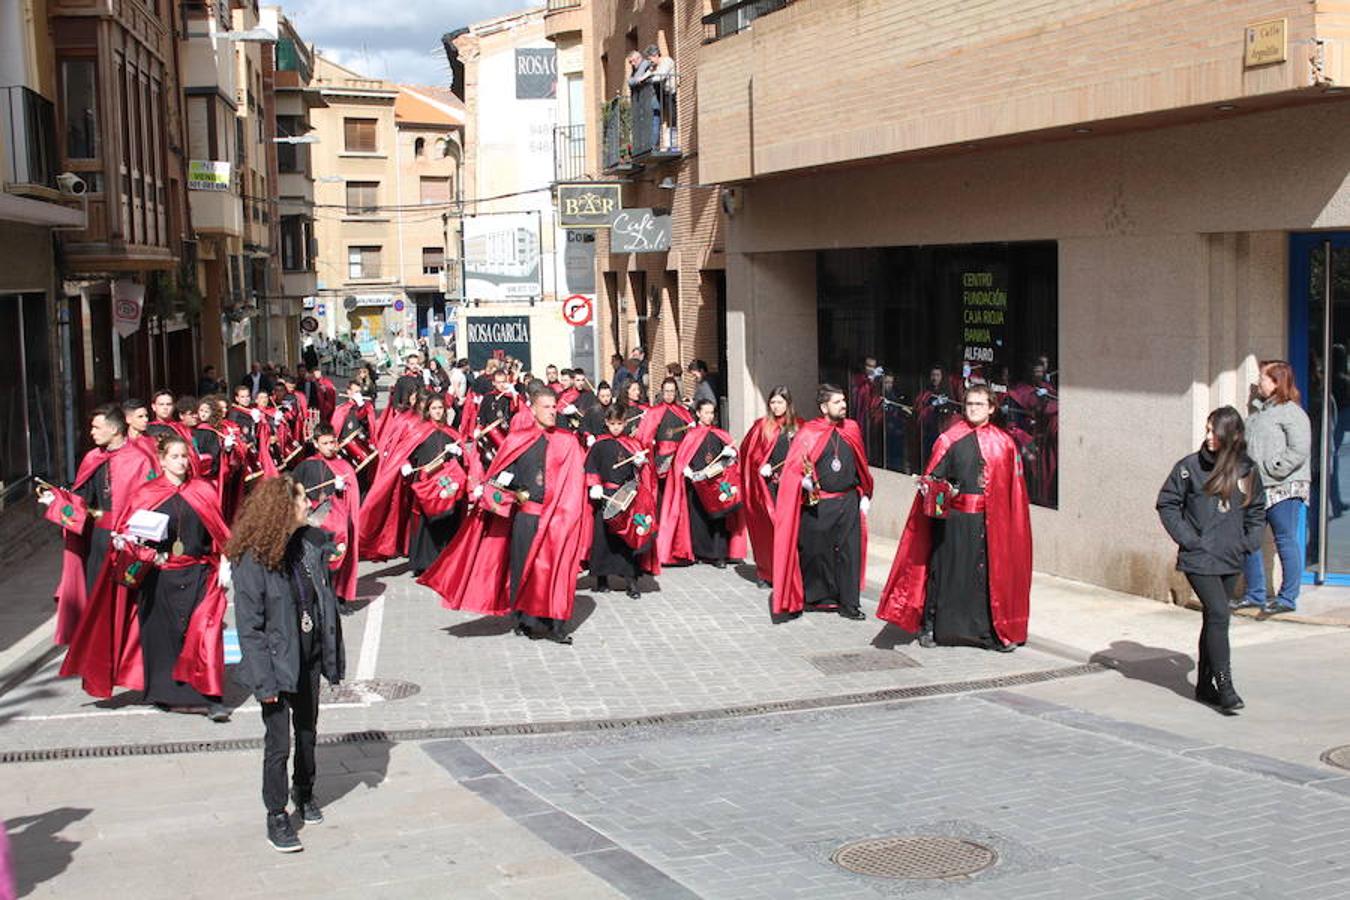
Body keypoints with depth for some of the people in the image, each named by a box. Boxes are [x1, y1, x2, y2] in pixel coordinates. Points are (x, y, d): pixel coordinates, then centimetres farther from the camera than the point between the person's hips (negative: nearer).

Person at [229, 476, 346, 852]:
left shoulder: (312, 543, -2)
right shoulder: (251, 560, -19)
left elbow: (327, 601, 3)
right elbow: (249, 626, -17)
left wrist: (334, 657, 3)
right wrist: (263, 680, -19)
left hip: (309, 659, 6)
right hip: (278, 662, -6)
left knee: (307, 731, 22)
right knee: (278, 743, 1)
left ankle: (304, 792, 43)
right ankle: (277, 817, 16)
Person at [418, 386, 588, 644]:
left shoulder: (567, 442, 4)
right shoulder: (517, 439, 7)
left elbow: (573, 484, 0)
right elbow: (501, 473, 8)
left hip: (556, 516, -1)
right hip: (524, 514, 1)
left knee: (554, 569, -1)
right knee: (522, 567, 4)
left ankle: (553, 624, 6)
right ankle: (526, 620, 15)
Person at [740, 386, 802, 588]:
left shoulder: (798, 426, 9)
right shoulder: (762, 425, 7)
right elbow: (748, 450, 8)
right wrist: (761, 466, -7)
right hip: (767, 483, -1)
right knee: (767, 528, -3)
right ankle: (765, 573, 7)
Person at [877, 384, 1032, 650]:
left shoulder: (1004, 443, 6)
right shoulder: (950, 439, 1)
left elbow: (1013, 488, 8)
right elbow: (933, 477, 1)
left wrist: (1012, 522, 3)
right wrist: (928, 488, -20)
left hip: (990, 522, 1)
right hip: (953, 519, -1)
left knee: (991, 575, 3)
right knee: (945, 572, 5)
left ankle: (995, 631, 13)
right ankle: (930, 626, 16)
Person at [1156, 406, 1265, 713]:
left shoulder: (1248, 471, 5)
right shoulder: (1190, 466, -6)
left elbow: (1257, 512, 17)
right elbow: (1167, 503, 0)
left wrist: (1249, 543, 3)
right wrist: (1187, 538, -8)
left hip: (1231, 561, 4)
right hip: (1199, 559, -4)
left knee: (1214, 619, 12)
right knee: (1219, 615, -14)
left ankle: (1205, 685, 23)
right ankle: (1225, 688, -11)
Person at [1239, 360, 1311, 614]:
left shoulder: (1291, 412, -8)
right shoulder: (1257, 412, 18)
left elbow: (1299, 451, -17)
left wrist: (1273, 472, -17)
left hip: (1283, 491, -8)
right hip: (1256, 489, 8)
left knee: (1286, 541, -2)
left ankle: (1288, 598, 4)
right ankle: (1255, 594, 18)